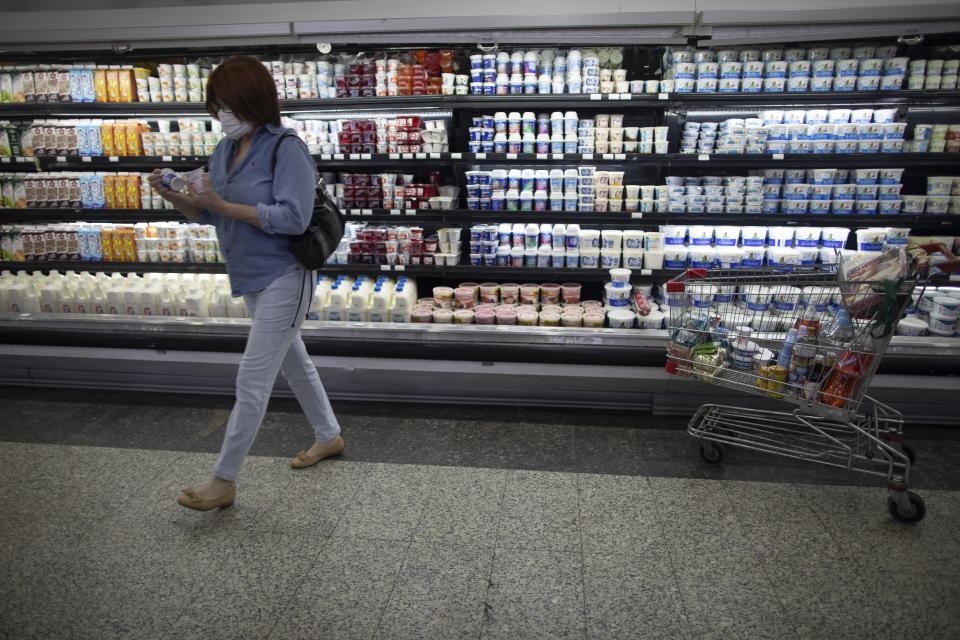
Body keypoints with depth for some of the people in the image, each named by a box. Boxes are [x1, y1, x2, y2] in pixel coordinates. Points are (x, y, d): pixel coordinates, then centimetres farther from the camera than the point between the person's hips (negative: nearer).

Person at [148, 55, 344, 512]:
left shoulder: (286, 149, -17)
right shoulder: (225, 150, 7)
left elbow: (292, 218, -25)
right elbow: (207, 214, 13)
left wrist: (223, 204, -25)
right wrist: (174, 197, -7)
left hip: (283, 279, -9)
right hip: (252, 279, 9)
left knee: (251, 381, -4)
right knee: (292, 362, 20)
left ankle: (224, 481, 8)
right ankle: (329, 437, 38)